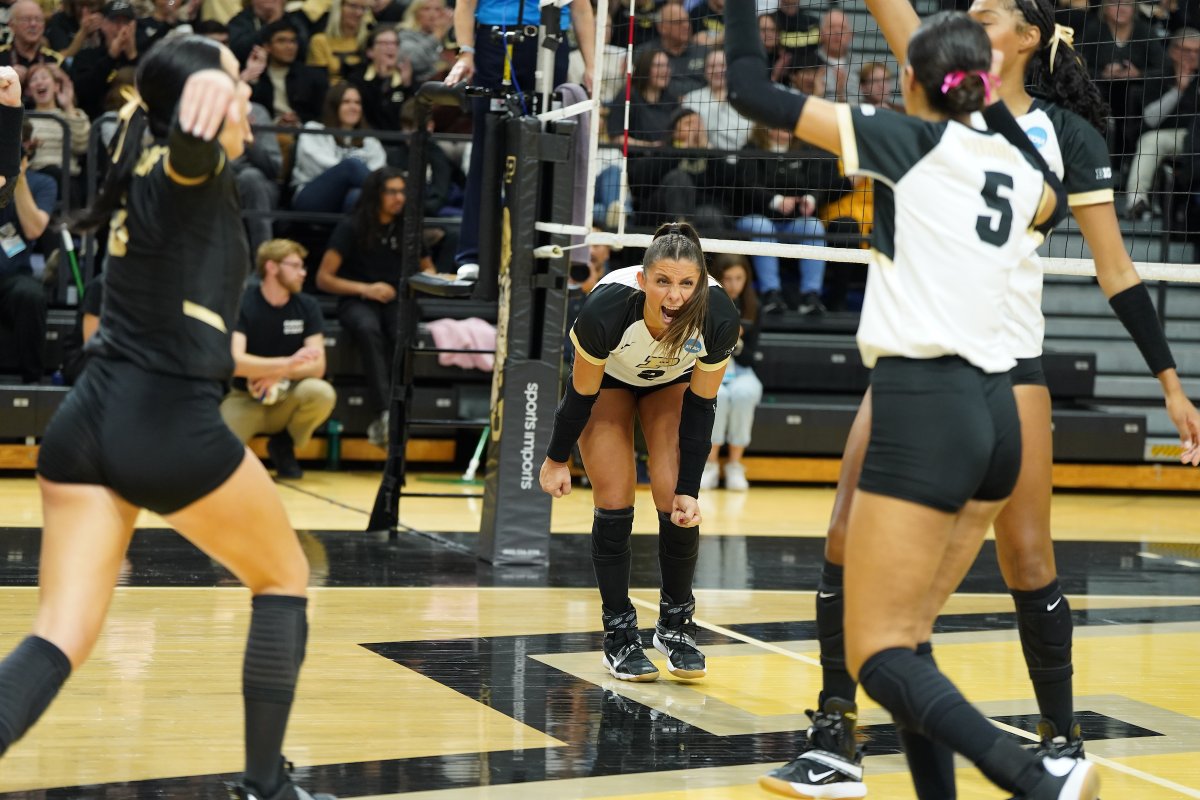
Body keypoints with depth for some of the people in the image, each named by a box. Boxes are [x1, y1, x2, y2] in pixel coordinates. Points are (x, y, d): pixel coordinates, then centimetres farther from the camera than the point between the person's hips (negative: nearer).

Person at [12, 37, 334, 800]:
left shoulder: (149, 172, 15)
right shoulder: (188, 166, -8)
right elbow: (194, 134, -34)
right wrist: (208, 88, -56)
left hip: (85, 422, 7)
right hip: (168, 426, -7)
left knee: (62, 636, 1)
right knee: (285, 578, 16)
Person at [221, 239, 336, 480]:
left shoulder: (307, 306, -2)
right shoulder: (241, 304, -13)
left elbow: (317, 366, -8)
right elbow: (234, 361, -26)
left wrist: (279, 374, -27)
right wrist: (287, 363, -37)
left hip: (286, 399, 3)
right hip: (245, 399, -3)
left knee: (322, 393, -32)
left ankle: (284, 445, -2)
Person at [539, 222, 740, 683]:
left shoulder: (719, 319, -35)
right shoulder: (606, 308, -40)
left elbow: (700, 407, -19)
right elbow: (581, 394, -21)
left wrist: (690, 489, -18)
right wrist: (556, 460, -8)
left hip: (675, 382, 1)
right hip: (608, 379, -1)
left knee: (677, 502, -9)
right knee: (614, 503, -8)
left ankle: (675, 624, 9)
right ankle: (619, 635, 4)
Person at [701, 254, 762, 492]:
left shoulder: (751, 308, 1)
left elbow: (748, 358, 1)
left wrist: (737, 345, -20)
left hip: (738, 372, 2)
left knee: (744, 392, -34)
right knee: (716, 394, -36)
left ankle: (735, 464, -20)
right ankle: (710, 463, -20)